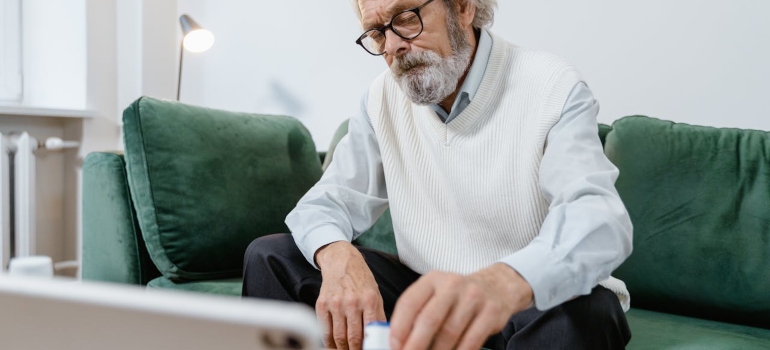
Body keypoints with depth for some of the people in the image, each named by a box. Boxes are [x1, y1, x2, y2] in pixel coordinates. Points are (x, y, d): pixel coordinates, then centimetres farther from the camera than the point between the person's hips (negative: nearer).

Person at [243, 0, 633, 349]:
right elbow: (329, 200, 1)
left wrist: (504, 283, -53)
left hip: (537, 302, -3)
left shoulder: (552, 88, -14)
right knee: (270, 257, -8)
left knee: (586, 309, -38)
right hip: (422, 296, 4)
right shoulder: (384, 97, 2)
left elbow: (599, 215, -30)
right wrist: (337, 255, -26)